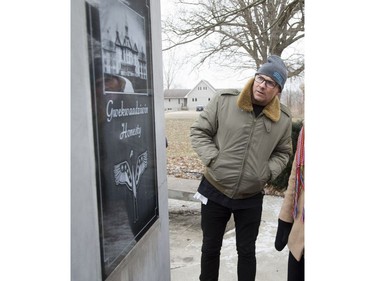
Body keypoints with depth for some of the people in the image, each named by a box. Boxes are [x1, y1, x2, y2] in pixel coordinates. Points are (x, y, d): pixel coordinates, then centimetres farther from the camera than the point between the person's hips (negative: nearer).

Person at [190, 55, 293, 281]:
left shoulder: (283, 118, -4)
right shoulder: (224, 100, -11)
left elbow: (283, 152, 10)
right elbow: (199, 131, -4)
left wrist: (268, 172, -7)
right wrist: (213, 159, -16)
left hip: (251, 197, 1)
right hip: (215, 190, -1)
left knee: (247, 251, 17)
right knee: (210, 247, 16)